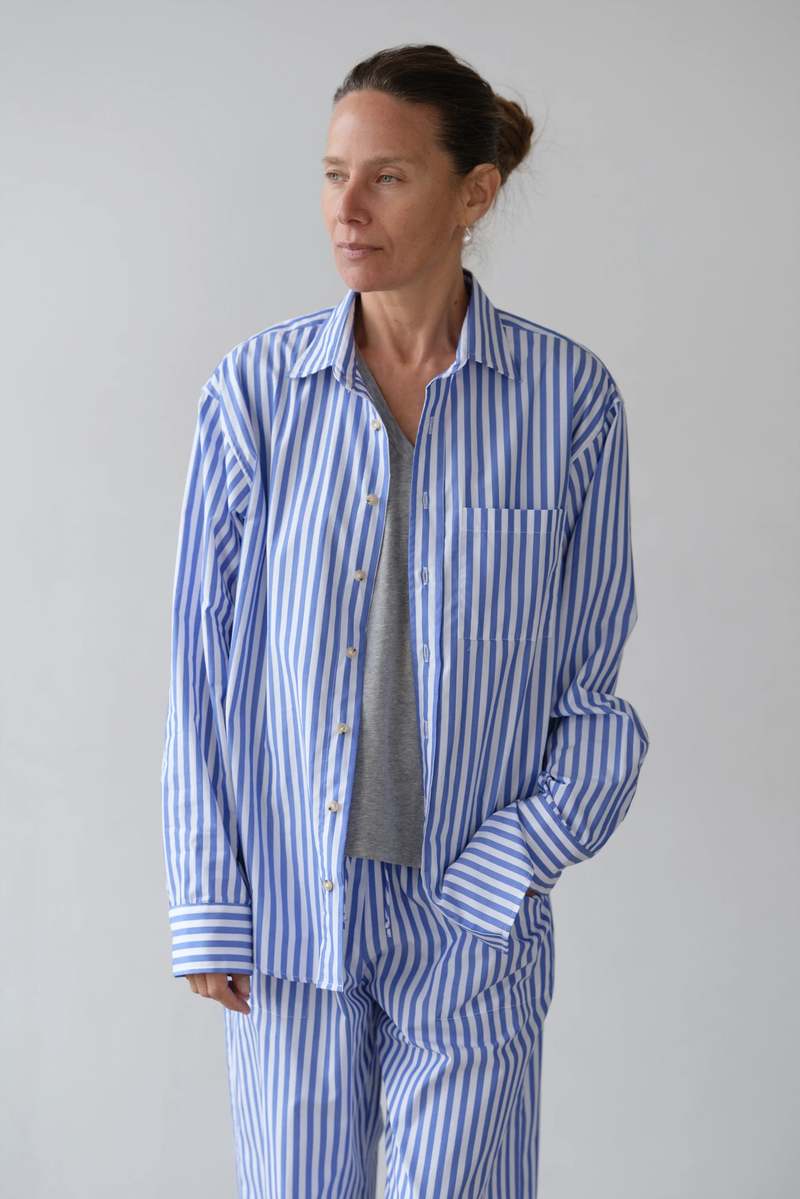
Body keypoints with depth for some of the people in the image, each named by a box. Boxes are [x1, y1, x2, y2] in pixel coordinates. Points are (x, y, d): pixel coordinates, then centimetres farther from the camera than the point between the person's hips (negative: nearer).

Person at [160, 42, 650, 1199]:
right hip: (292, 903, 1)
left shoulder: (570, 399, -5)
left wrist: (511, 860, -10)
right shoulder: (256, 390, -3)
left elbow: (592, 678, 1)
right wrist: (207, 905, -2)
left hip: (471, 927, -1)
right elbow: (205, 656, 0)